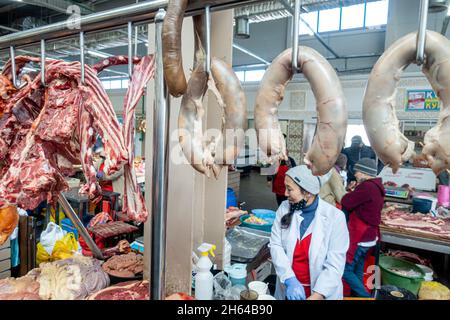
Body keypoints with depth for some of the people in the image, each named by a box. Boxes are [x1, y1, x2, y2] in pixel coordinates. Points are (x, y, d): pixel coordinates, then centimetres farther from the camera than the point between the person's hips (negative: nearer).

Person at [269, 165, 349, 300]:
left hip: (322, 292, -2)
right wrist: (289, 279, -22)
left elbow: (335, 265, -16)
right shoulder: (284, 208, -8)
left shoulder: (335, 217, -16)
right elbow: (275, 245, -11)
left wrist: (316, 296, -23)